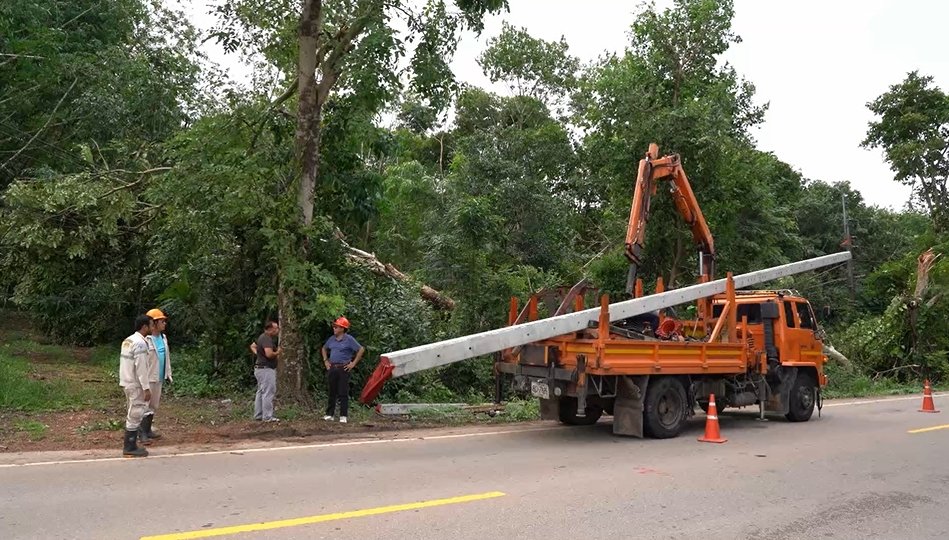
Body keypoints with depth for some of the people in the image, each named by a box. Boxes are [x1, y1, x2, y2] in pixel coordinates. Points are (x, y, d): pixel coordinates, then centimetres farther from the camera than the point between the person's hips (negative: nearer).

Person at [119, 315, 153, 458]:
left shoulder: (128, 340, 12)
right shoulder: (140, 343, -19)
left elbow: (125, 363, 15)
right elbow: (141, 368, -22)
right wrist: (146, 388, -19)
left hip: (127, 382, 10)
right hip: (136, 384, -10)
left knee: (133, 415, 16)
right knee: (135, 415, -3)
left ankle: (130, 445, 21)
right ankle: (129, 448, 2)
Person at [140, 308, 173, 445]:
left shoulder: (163, 338, 9)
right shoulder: (146, 339, -18)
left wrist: (168, 373, 14)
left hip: (159, 378, 8)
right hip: (148, 378, -8)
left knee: (154, 405, 15)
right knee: (146, 405, -3)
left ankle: (148, 430, 25)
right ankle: (142, 433, 3)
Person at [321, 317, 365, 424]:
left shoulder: (349, 339, -7)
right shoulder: (332, 339, 10)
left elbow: (361, 349, -9)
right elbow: (324, 349, 28)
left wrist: (353, 363, -10)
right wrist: (325, 361, 15)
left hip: (343, 368, -5)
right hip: (332, 368, 5)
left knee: (343, 393, -3)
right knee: (332, 392, 10)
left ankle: (343, 416, 1)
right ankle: (329, 414, 18)